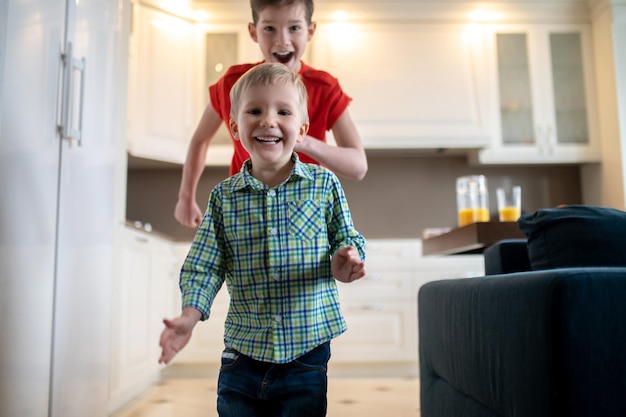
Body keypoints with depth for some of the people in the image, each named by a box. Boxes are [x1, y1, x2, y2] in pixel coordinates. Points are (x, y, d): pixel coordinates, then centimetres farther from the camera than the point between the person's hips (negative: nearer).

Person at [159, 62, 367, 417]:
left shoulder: (325, 184, -4)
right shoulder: (223, 196, 0)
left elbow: (347, 238, 2)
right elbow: (204, 266, 1)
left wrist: (344, 260, -20)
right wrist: (189, 316, -13)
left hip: (306, 353, -1)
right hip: (243, 353, 2)